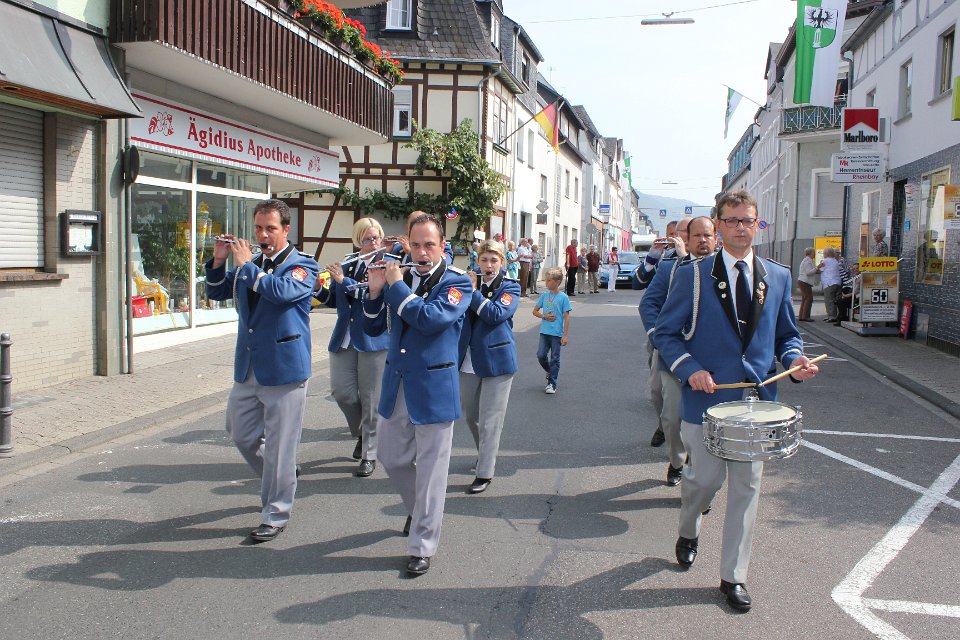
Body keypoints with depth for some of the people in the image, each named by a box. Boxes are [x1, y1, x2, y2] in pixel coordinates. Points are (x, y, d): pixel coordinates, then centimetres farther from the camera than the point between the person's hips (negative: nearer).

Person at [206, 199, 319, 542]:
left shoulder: (302, 265, -6)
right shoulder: (251, 263, 12)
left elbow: (282, 291, -25)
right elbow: (216, 292, 15)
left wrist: (246, 264, -17)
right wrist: (219, 260, -1)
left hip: (283, 368, -7)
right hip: (247, 368, 7)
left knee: (278, 445, 0)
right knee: (241, 434, 17)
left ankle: (275, 515, 13)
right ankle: (277, 481, 40)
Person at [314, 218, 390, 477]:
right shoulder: (345, 264, 10)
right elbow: (333, 300, 14)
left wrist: (344, 281, -23)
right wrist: (317, 290, -5)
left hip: (373, 339, -4)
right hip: (344, 338, 4)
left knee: (370, 398, -1)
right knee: (340, 390, 0)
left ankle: (369, 455, 9)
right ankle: (361, 433, 28)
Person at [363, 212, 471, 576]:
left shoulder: (456, 282, -8)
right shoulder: (398, 277, 6)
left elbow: (431, 319, -26)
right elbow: (373, 329, 8)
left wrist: (397, 286, -19)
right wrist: (375, 291, -8)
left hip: (433, 387, -5)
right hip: (395, 383, 6)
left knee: (430, 468, 3)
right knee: (391, 457, 17)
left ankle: (422, 546, 15)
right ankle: (419, 509, 44)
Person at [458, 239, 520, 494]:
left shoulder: (509, 287, -4)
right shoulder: (471, 281, 7)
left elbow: (496, 313, -21)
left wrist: (472, 291, -19)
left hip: (497, 359, -5)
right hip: (470, 359, 5)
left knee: (490, 420, -2)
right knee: (470, 415, 17)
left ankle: (485, 473, 5)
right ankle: (485, 453, 41)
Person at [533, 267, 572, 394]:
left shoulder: (563, 297, -8)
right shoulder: (544, 295, 4)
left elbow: (566, 317, -7)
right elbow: (535, 311, 13)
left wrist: (565, 336, -11)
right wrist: (544, 316, -8)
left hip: (557, 333, -4)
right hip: (544, 331, 4)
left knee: (554, 359, 3)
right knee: (541, 355, 0)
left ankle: (552, 383, 13)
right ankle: (550, 372, 27)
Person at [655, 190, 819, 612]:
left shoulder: (778, 277, 8)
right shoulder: (693, 276, -2)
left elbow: (786, 334, 16)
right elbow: (666, 333, 0)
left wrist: (794, 359, -6)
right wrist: (690, 369, -16)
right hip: (706, 398, -3)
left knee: (746, 487, 6)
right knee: (705, 478, 5)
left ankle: (733, 576, 19)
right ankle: (688, 533, 39)